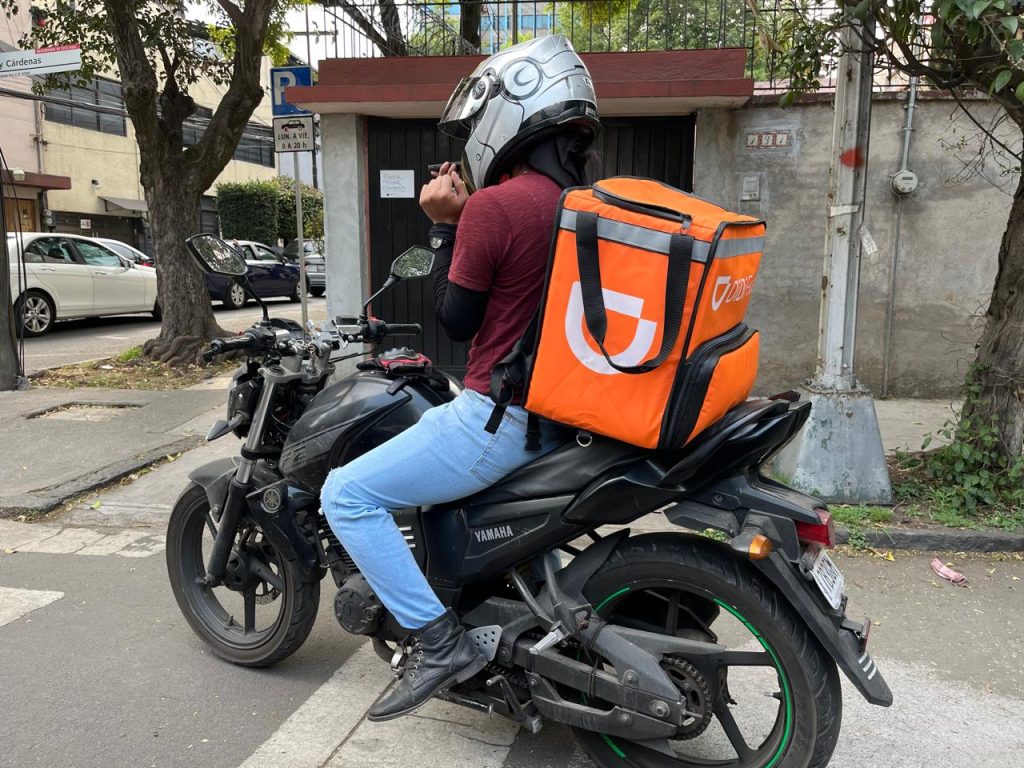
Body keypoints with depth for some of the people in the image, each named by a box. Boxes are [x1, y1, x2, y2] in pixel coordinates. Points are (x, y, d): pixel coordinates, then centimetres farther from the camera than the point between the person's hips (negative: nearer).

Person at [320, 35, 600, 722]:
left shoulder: (493, 205, -18)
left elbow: (456, 322, -9)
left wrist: (444, 225, -1)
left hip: (502, 418, -9)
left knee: (347, 495, -2)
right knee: (416, 416, 35)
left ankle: (438, 639, -3)